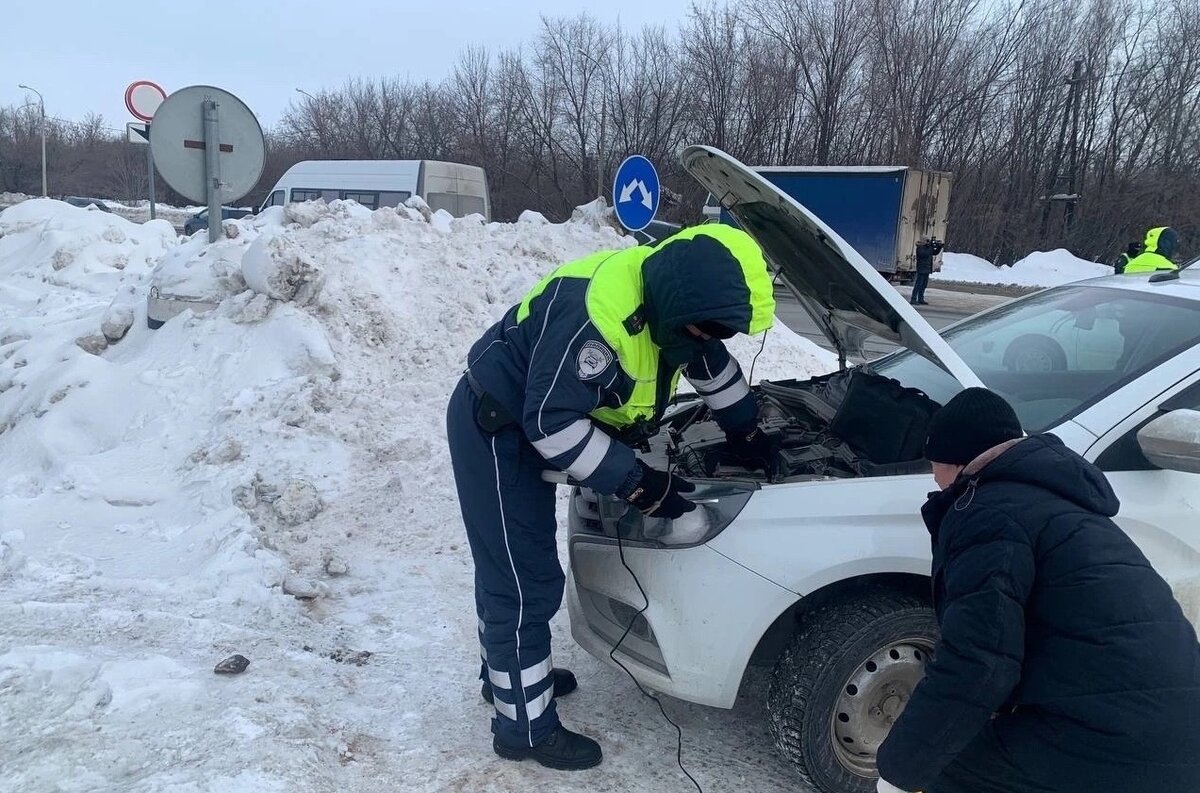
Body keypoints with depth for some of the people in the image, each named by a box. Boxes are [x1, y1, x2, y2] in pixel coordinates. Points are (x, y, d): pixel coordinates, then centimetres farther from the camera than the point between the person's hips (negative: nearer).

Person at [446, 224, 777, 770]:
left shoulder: (671, 300, -4)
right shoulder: (598, 312, -34)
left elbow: (715, 366, 15)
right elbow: (552, 421, -31)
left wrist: (747, 435, 24)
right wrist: (639, 483, -26)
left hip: (524, 428, 9)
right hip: (495, 428, -9)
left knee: (510, 570, 23)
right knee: (527, 582, -4)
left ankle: (506, 673, 42)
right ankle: (525, 729, 11)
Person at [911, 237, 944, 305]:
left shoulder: (928, 247, 14)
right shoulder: (920, 248, -12)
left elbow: (935, 252, 23)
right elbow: (925, 254, -27)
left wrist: (940, 246, 8)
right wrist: (931, 246, -26)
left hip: (927, 270, 9)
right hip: (921, 269, -9)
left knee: (924, 285, 12)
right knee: (918, 284, -9)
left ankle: (920, 299, 18)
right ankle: (913, 299, -7)